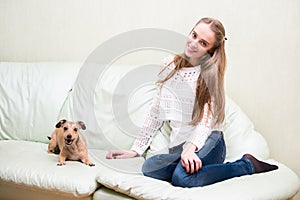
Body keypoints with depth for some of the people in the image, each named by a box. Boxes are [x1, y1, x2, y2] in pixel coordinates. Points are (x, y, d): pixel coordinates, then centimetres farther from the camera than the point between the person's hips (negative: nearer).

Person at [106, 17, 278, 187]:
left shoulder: (211, 71, 0)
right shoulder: (170, 64, 13)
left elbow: (207, 117, -9)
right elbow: (157, 111, 16)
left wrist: (191, 147, -28)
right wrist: (136, 149, 12)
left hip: (206, 142, -2)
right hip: (178, 146, 3)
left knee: (183, 178, -35)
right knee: (149, 168, -31)